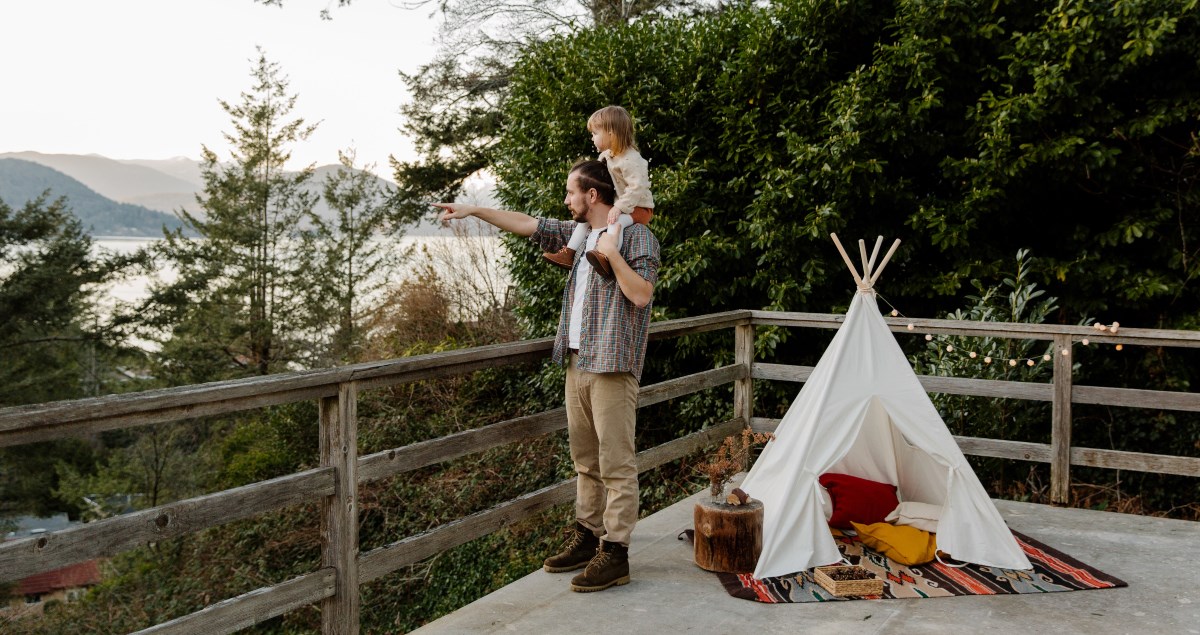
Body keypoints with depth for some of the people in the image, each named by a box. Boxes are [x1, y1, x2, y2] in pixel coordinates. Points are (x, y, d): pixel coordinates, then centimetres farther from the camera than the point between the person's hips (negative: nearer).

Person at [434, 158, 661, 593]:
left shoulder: (635, 236, -7)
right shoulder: (577, 232, 15)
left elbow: (641, 293, -15)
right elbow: (527, 224, 21)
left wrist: (612, 255, -19)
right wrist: (474, 211, 21)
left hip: (612, 365, -8)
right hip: (577, 362, 8)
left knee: (615, 463, -5)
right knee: (586, 459, 15)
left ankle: (615, 553, -2)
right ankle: (587, 536, 26)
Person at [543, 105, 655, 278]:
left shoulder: (630, 159, -23)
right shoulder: (607, 156, 6)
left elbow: (637, 187, -31)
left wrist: (619, 207, -34)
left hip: (638, 208, -10)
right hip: (619, 205, 10)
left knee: (616, 222, -37)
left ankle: (607, 259, -57)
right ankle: (569, 254, 3)